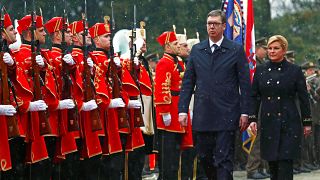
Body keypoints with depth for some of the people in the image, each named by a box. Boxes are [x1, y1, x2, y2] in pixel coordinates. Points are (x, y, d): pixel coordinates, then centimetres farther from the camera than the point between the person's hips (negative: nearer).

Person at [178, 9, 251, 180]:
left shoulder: (236, 50, 2)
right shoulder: (197, 50, 11)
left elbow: (245, 84, 1)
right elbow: (187, 82, 11)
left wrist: (244, 113, -4)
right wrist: (183, 109, 3)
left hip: (226, 116, -3)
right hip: (202, 115, 4)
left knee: (224, 159, -6)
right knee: (204, 157, 9)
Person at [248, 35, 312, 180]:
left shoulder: (294, 71, 0)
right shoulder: (260, 70, 8)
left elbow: (303, 98, 2)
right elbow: (254, 97, 10)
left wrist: (307, 122, 2)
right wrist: (252, 118, 1)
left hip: (289, 123, -3)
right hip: (268, 123, 3)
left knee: (285, 162, -10)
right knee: (272, 163, 7)